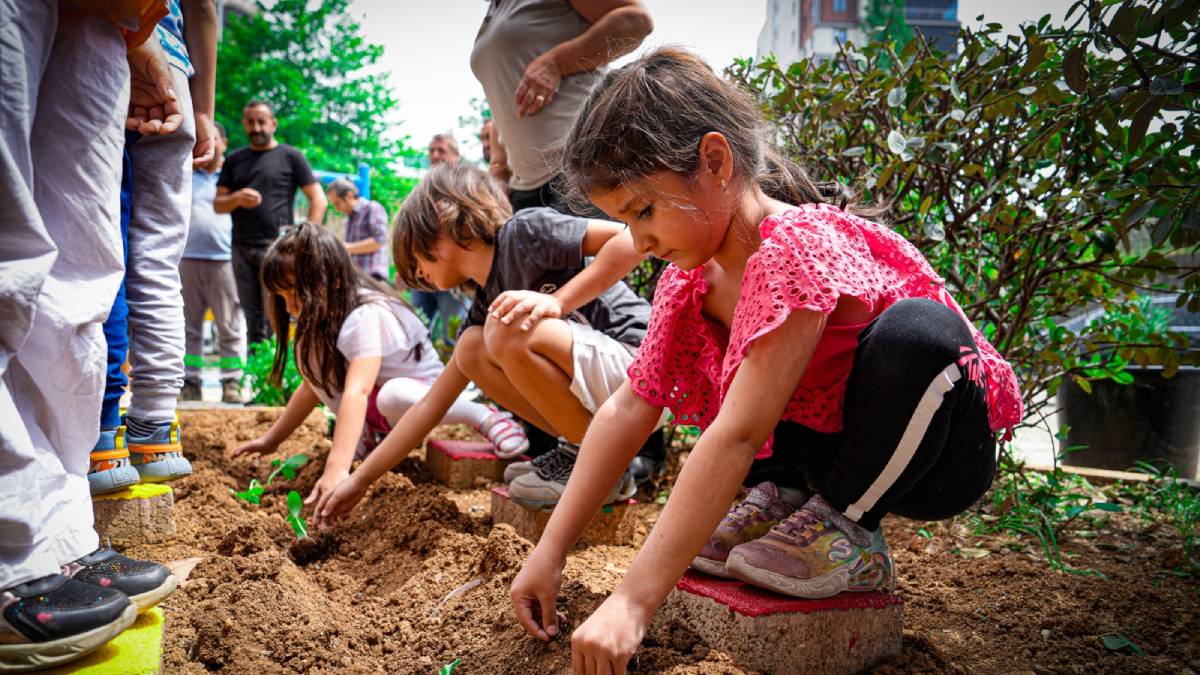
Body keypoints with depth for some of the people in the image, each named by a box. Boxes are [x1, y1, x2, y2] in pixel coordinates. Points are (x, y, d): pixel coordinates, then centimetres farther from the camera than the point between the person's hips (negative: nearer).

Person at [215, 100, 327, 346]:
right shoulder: (235, 159, 18)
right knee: (252, 316, 6)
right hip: (242, 249, 5)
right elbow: (218, 204, 17)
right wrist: (237, 198, -6)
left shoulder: (290, 156, 5)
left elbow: (318, 200, 1)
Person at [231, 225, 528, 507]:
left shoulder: (367, 316, -29)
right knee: (309, 349, -10)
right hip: (373, 403, 8)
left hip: (422, 393, -8)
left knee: (393, 396, -44)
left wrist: (336, 470, -49)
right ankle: (366, 436, -2)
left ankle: (483, 415, -19)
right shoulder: (324, 317, -2)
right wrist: (271, 439, 6)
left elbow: (357, 391, -41)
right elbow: (313, 384, 7)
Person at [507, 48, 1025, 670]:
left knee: (916, 327, -37)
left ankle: (846, 532, -14)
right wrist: (550, 550, -10)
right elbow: (629, 409, -7)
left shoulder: (798, 248, -31)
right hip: (829, 448, 7)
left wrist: (633, 602, -38)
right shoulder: (689, 274, -6)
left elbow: (737, 437, -38)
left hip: (939, 453, -6)